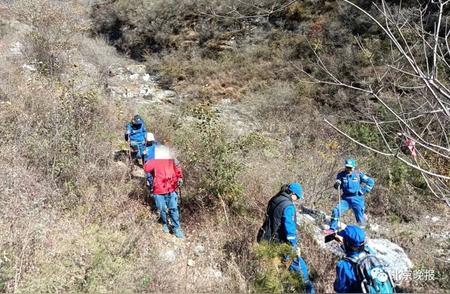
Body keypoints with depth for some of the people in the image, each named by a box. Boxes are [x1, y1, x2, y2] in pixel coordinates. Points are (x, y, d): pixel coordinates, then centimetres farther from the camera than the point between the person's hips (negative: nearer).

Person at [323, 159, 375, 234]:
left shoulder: (358, 174, -4)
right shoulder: (341, 175, 0)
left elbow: (371, 182, 2)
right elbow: (338, 187, 1)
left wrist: (364, 190, -5)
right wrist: (337, 184, -22)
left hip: (357, 199, -2)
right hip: (346, 198, 2)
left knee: (360, 219, 4)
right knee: (336, 211, -17)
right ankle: (332, 229, -5)